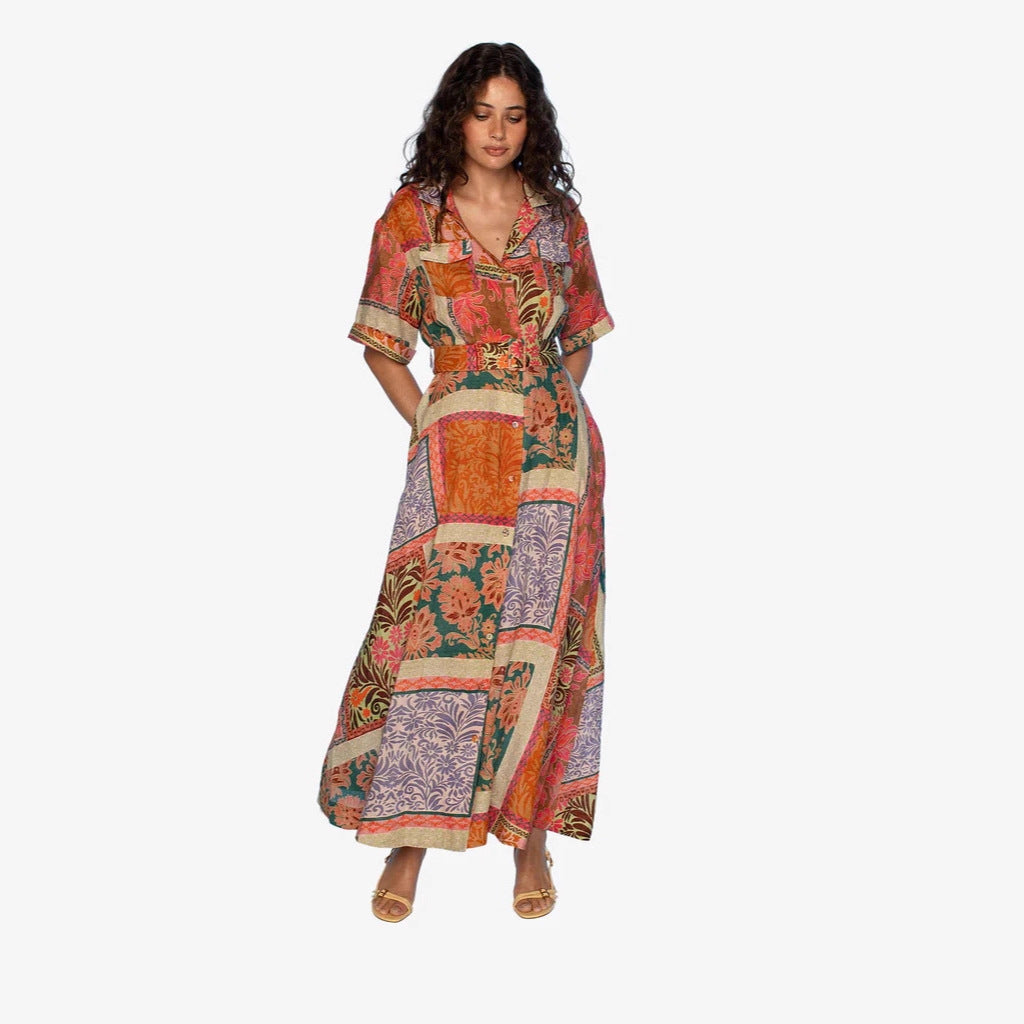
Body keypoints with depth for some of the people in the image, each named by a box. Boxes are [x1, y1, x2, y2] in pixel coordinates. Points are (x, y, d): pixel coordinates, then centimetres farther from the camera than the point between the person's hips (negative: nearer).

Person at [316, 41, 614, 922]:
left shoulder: (558, 213, 9)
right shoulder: (412, 214, 2)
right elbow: (381, 345, 6)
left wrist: (557, 412, 6)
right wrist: (428, 422, -2)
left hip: (555, 450, 2)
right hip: (456, 451, -1)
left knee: (539, 636, 3)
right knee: (436, 630, -3)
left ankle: (529, 831, 15)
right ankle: (412, 835, 9)